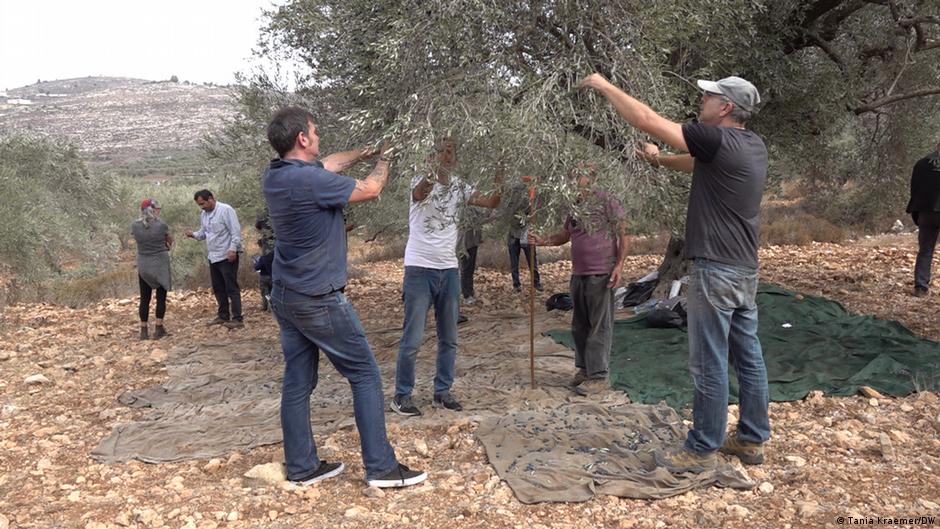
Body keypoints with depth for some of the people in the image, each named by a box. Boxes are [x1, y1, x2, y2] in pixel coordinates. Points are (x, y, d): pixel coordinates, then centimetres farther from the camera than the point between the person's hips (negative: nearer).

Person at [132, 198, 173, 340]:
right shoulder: (161, 225, -13)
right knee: (161, 297, 6)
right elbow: (170, 241, 4)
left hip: (143, 265, 3)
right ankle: (158, 329, 5)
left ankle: (143, 331, 11)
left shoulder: (135, 225, -4)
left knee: (145, 298, 10)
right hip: (161, 264, -3)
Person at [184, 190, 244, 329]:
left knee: (231, 288, -7)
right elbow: (204, 233, 20)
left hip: (227, 256, -8)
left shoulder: (225, 210, -11)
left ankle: (237, 319, -5)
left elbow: (236, 231, -15)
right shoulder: (203, 214, 13)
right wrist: (194, 234, 0)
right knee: (218, 288, 14)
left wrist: (233, 249, -22)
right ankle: (223, 316, 26)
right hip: (213, 257, 8)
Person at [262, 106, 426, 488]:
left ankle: (302, 467, 20)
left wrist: (364, 152, 23)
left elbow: (327, 166, 21)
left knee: (297, 382, 11)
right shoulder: (310, 180, -22)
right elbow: (370, 190, -10)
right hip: (319, 300, -8)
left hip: (285, 297, 9)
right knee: (365, 375, 1)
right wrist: (383, 161, 8)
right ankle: (381, 467, 6)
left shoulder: (274, 176, 4)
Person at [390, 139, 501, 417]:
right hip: (420, 269, -6)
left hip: (449, 269, 6)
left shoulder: (459, 187, 8)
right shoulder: (421, 181, -8)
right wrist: (433, 172, -52)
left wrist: (500, 180, -15)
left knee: (449, 338, 11)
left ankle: (442, 392, 24)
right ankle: (401, 395, 12)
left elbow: (491, 203, 2)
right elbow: (419, 194, -32)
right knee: (413, 338, -2)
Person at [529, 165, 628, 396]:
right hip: (578, 274, 8)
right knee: (579, 326, 14)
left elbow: (623, 234, -7)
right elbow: (564, 235, 23)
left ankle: (599, 376, 0)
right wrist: (542, 241, 5)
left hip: (601, 274, -8)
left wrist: (619, 265, -15)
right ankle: (584, 368, 26)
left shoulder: (606, 201, -5)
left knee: (599, 326, -5)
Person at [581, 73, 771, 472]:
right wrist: (660, 160, 31)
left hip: (716, 270, -9)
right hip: (745, 270, 9)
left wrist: (605, 86, -1)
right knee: (748, 357, 14)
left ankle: (702, 450, 8)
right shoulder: (753, 146, 11)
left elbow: (645, 119, -12)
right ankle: (752, 439, 25)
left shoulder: (718, 139, -15)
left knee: (709, 364, -1)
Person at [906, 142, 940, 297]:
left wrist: (915, 215, 14)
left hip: (926, 213, 2)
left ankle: (920, 287, 1)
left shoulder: (921, 163, 7)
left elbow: (914, 191, 9)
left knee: (925, 251, 7)